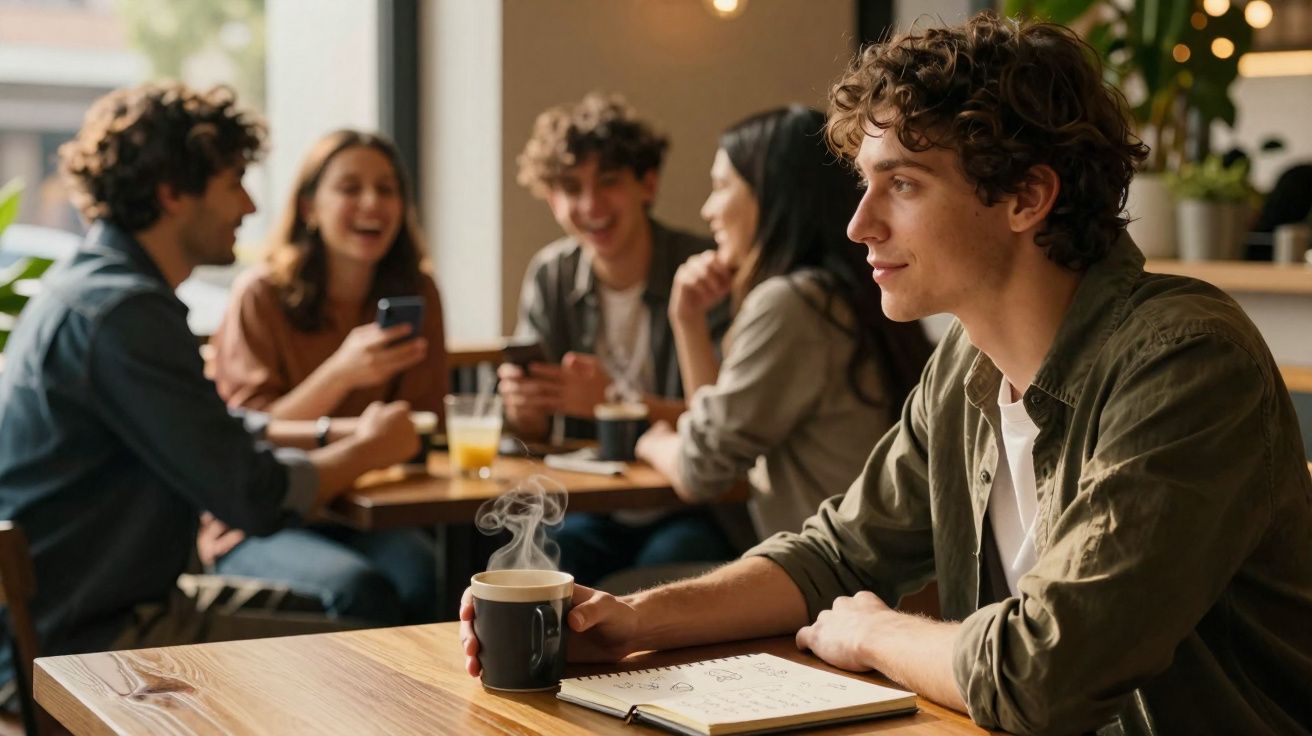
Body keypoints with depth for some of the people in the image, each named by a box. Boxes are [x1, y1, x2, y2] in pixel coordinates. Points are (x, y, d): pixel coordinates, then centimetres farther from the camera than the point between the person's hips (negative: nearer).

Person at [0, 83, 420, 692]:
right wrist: (368, 449, -4)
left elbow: (214, 432, 23)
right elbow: (257, 498, -22)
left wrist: (334, 433, 9)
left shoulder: (94, 284, 11)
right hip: (83, 645, -10)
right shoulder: (122, 312, -22)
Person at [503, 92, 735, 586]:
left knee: (664, 564, -32)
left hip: (693, 510, -3)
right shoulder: (550, 276, 6)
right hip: (596, 512, 3)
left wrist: (614, 400, -28)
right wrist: (520, 408, -17)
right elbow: (534, 431, 7)